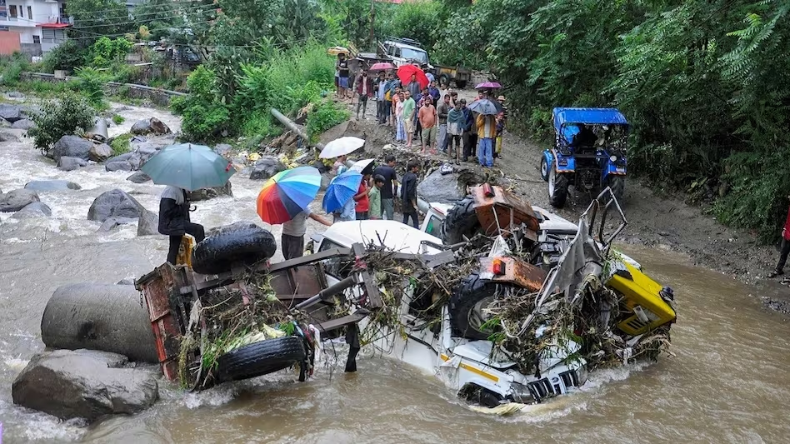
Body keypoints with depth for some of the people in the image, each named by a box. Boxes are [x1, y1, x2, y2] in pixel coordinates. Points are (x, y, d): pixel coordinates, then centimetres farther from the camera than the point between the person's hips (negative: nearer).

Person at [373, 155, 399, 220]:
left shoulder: (376, 169, 6)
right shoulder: (392, 170, -9)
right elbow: (395, 184, -8)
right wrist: (395, 194, 2)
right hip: (388, 196, -5)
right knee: (390, 217, -1)